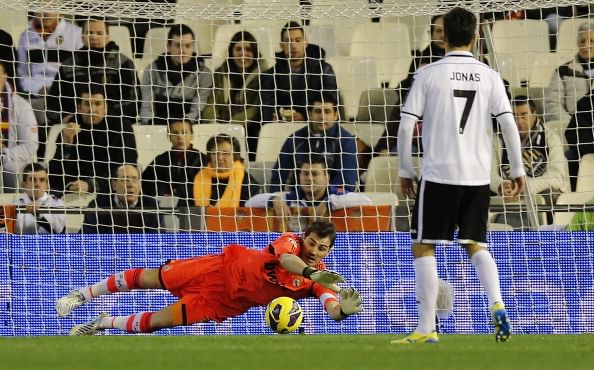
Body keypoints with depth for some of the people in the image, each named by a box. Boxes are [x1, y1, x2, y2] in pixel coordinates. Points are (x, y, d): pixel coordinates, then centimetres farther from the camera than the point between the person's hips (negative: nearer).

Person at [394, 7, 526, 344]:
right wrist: (517, 170, 8)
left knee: (424, 248, 4)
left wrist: (406, 171, 5)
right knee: (477, 245, 17)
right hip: (478, 177, 3)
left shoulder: (429, 74, -3)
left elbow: (406, 126, -5)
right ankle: (497, 305, -6)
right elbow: (509, 124, -1)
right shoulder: (489, 76, 4)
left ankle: (427, 329, -1)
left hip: (439, 175, -3)